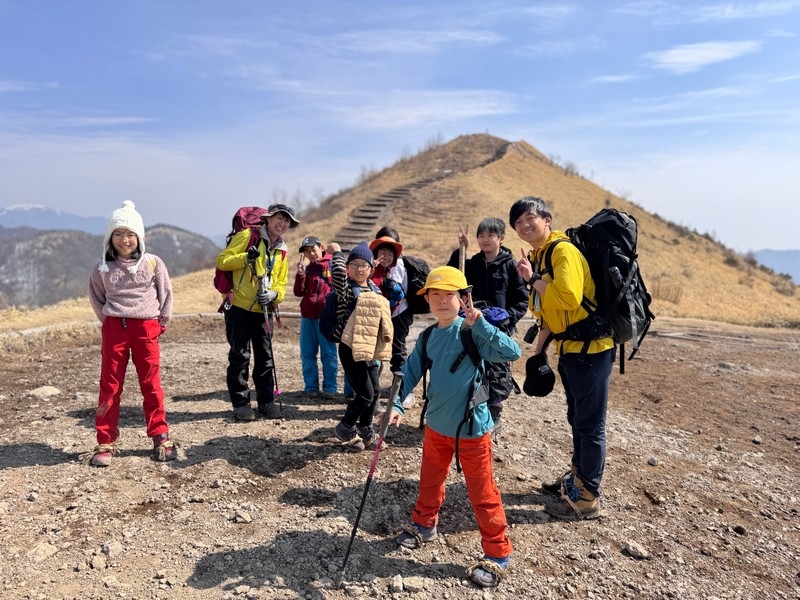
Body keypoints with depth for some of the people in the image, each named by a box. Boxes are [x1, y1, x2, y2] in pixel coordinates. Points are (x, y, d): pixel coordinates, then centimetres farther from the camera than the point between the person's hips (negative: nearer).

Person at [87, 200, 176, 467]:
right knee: (110, 387, 4)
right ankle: (106, 442, 12)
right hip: (114, 329, 1)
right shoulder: (102, 269, 2)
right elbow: (96, 298, 14)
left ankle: (160, 438, 14)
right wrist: (110, 322, 8)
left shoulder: (153, 263, -1)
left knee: (152, 385, 5)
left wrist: (161, 323, 6)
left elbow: (166, 293, 6)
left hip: (146, 328, -1)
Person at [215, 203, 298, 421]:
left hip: (264, 310, 5)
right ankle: (240, 403, 11)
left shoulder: (282, 251, 13)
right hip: (239, 307, -5)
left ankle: (266, 401, 20)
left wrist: (274, 294, -9)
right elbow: (222, 261, -7)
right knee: (239, 357, 1)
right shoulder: (247, 236, -2)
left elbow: (282, 283, 13)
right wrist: (245, 257, -22)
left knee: (265, 357, 10)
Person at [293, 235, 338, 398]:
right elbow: (298, 292, 5)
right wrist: (301, 273, -5)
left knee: (328, 353, 0)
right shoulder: (307, 269, 14)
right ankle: (311, 386, 16)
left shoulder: (332, 264, 0)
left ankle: (330, 387, 6)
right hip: (307, 316, 5)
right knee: (307, 353, 7)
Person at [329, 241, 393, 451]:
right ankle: (345, 428, 14)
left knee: (375, 391, 11)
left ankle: (365, 430, 29)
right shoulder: (346, 288, -7)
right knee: (365, 393, -7)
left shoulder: (375, 291, 12)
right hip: (351, 349, -7)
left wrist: (379, 349, 20)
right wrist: (336, 254, -18)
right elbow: (337, 275, -31)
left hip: (370, 350, 7)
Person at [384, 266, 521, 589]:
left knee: (482, 492, 6)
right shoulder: (428, 337, 1)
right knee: (430, 480, 24)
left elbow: (512, 353, -29)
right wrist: (397, 404, -12)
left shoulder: (471, 332, -18)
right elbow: (411, 371, 1)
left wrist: (480, 324, -35)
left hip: (471, 427, -6)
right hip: (437, 423, 6)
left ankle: (498, 554, 23)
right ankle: (424, 525, 49)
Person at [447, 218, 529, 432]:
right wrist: (459, 250, -10)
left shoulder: (510, 265, -4)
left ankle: (494, 417, 20)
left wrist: (507, 318, -15)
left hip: (500, 330, -3)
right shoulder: (473, 264, 6)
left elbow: (522, 299, -3)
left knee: (497, 373, 4)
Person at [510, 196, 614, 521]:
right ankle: (577, 477, 38)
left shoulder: (563, 251, -17)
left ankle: (587, 499, 13)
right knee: (577, 419, 22)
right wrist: (538, 351, 13)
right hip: (569, 348, 10)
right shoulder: (537, 257, 11)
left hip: (589, 348, -9)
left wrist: (533, 279, -20)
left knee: (590, 425, 2)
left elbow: (568, 298, -33)